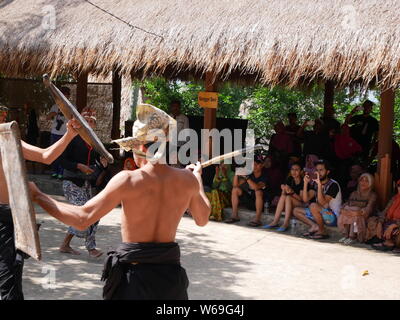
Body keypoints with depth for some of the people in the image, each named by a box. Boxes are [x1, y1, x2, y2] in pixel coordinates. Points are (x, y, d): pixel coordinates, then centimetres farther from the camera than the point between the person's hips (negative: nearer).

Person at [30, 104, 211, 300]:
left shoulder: (128, 180, -16)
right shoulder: (188, 180, -5)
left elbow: (82, 219, -16)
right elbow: (202, 220, 13)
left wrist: (37, 196, -6)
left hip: (133, 271, -3)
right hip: (170, 273, 4)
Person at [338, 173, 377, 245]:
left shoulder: (372, 195, 5)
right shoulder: (354, 193, 23)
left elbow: (369, 208, -10)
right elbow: (347, 203, 14)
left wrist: (360, 212, -27)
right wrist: (343, 209, -11)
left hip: (363, 215, -4)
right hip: (351, 212, 5)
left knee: (355, 217, -37)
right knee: (342, 216, -27)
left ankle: (352, 237, -28)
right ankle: (346, 235, -19)